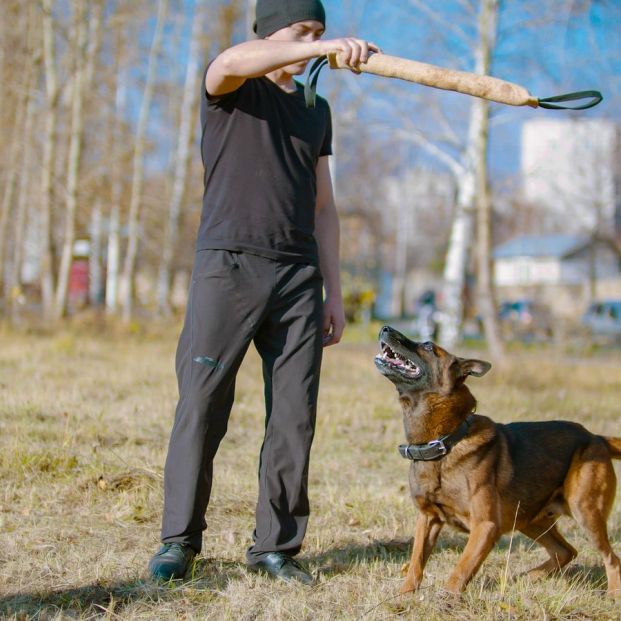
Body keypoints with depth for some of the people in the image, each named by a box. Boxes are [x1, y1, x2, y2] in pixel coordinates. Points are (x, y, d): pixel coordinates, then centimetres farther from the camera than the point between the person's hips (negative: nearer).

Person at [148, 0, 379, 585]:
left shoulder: (316, 110, 19)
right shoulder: (228, 89, 4)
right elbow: (232, 62, -23)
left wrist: (333, 293, 13)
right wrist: (325, 48, -37)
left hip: (298, 276, 5)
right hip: (227, 266, -4)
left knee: (295, 415, 0)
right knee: (202, 405, -4)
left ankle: (275, 546, 8)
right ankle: (179, 540, 7)